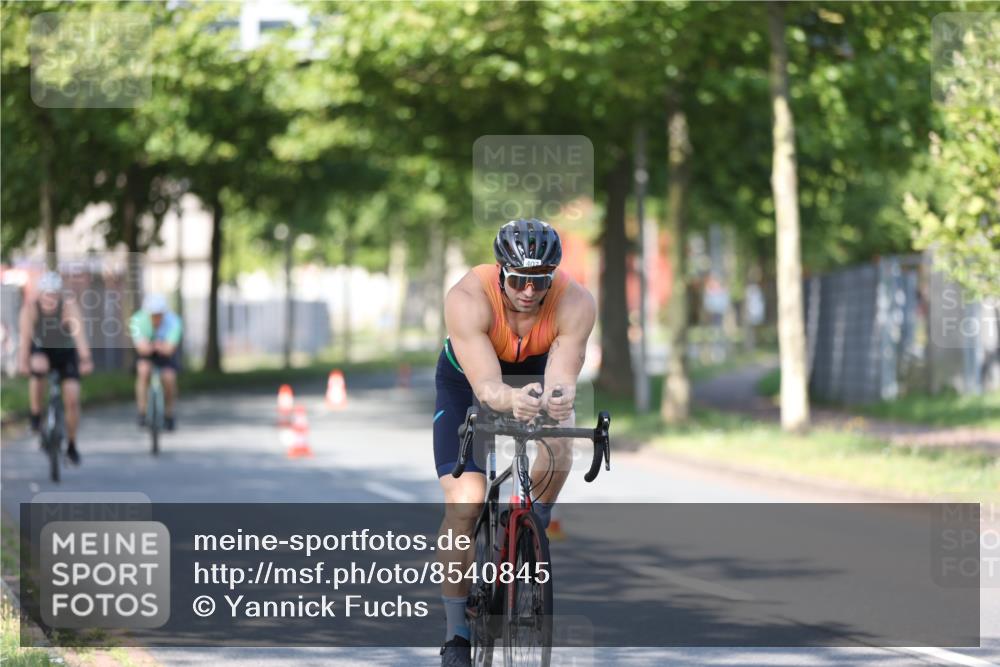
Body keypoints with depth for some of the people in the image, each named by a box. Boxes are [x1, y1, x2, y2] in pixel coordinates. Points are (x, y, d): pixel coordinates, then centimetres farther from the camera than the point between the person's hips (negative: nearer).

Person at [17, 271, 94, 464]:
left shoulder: (69, 307, -29)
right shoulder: (30, 307, -26)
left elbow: (79, 333, -42)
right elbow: (25, 335, -36)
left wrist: (86, 359, -56)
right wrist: (22, 361, -50)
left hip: (66, 353, 0)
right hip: (41, 350, 0)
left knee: (72, 399, -9)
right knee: (38, 368, -36)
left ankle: (71, 445, 12)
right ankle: (36, 416, -14)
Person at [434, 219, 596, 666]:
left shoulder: (575, 304, -31)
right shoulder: (468, 299, -36)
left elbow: (562, 377, -41)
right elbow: (486, 386, -44)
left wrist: (560, 398, -64)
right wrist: (512, 400, -66)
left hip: (535, 373, 2)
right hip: (466, 382, -2)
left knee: (560, 443, -30)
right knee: (464, 505, -16)